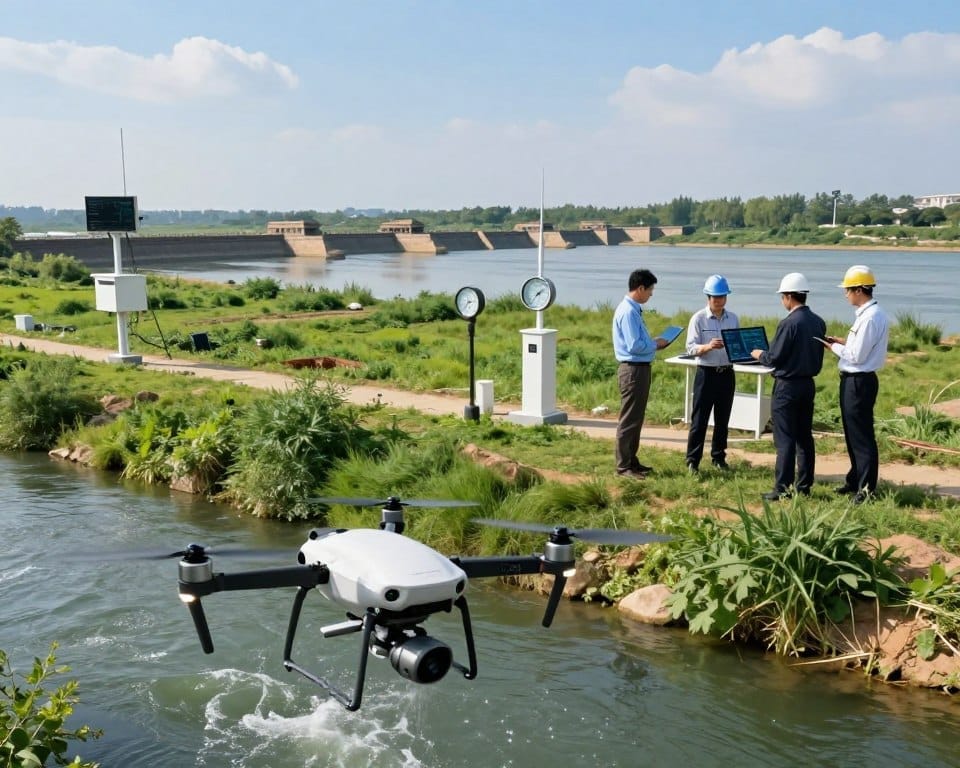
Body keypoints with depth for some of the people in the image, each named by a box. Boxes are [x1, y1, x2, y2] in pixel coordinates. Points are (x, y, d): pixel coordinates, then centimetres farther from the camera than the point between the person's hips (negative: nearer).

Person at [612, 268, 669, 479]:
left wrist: (653, 344, 6)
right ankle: (623, 466, 4)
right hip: (633, 369, -10)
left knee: (637, 419, 17)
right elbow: (634, 346, -23)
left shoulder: (634, 309, 12)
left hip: (640, 368, 10)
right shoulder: (628, 311, -19)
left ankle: (631, 461, 26)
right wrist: (656, 344, -10)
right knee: (629, 420, -3)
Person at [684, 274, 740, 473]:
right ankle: (692, 460, 5)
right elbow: (691, 348, -11)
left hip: (727, 374, 4)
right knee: (699, 419, -1)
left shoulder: (733, 319, 7)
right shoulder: (698, 319, -6)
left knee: (722, 419, 12)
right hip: (706, 373, -4)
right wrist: (708, 346, -29)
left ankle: (718, 457, 24)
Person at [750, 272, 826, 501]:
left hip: (787, 386, -7)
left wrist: (759, 354, 5)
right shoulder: (818, 322, 5)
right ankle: (804, 486, 17)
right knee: (805, 437, 12)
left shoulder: (789, 323, -18)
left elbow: (774, 357, -15)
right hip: (808, 384, 8)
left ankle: (783, 489, -1)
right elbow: (816, 354, 13)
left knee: (785, 439, -3)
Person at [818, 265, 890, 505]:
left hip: (858, 382, -10)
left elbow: (856, 356, -20)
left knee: (861, 436, -3)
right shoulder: (868, 314, 10)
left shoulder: (870, 318, -20)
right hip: (854, 380, 10)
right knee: (853, 433, 19)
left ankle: (867, 488, 5)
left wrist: (834, 348, -6)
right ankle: (856, 480, 31)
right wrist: (842, 342, 8)